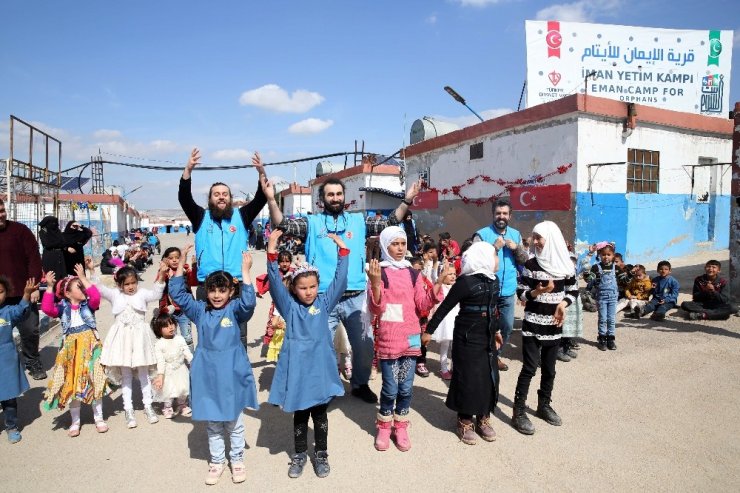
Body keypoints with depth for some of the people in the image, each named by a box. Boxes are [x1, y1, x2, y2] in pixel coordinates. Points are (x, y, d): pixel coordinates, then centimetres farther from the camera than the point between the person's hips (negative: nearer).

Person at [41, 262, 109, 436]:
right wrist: (50, 286, -23)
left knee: (95, 381, 6)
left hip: (90, 347, 0)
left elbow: (96, 296, -21)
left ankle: (99, 418, 22)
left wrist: (83, 278, -19)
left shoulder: (88, 304, -1)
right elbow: (46, 308, -19)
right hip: (71, 349, 1)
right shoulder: (62, 308, -1)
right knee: (72, 384, 8)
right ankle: (75, 421, 23)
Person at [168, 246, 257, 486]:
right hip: (207, 374, 3)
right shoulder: (200, 310, 1)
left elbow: (249, 302, -27)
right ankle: (217, 461, 32)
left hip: (231, 373, -2)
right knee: (212, 423, 16)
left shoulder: (235, 310, -7)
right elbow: (177, 293, -2)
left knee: (234, 422, 13)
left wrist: (245, 270, -30)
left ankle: (237, 460, 31)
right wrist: (181, 263, -10)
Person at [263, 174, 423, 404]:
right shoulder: (312, 222, 3)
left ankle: (360, 384, 34)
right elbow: (282, 224, -7)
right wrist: (271, 199, -22)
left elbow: (389, 224, 7)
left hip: (356, 297, 2)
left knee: (365, 344, 11)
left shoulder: (358, 220, 9)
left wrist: (407, 201, -3)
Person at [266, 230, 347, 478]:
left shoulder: (324, 303, 1)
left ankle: (321, 454, 30)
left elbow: (340, 280, -6)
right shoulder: (289, 306, -2)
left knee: (320, 414, 14)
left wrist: (342, 249, -14)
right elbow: (275, 283, -14)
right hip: (297, 367, 0)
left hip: (320, 366, 1)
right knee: (300, 415, 14)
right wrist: (272, 253, -25)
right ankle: (300, 454, 31)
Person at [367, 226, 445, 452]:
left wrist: (439, 282, -5)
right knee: (390, 389, 1)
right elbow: (376, 309, -12)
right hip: (388, 339, -4)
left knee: (406, 388, 10)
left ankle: (400, 427, 27)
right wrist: (375, 283, -27)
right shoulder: (379, 272, -7)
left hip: (411, 337, 4)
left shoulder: (413, 273, 8)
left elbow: (423, 304, 5)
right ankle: (384, 428, 23)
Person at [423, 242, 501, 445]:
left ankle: (483, 419, 27)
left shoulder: (493, 281, 5)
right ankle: (465, 422, 18)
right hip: (467, 338, -7)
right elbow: (444, 307, -14)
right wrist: (429, 330, -11)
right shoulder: (466, 281, -17)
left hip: (487, 337, 7)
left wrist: (496, 331, 27)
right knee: (468, 378, 1)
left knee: (489, 377, 10)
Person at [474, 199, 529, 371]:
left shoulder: (516, 234, 8)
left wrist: (516, 248, -11)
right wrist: (494, 248, -22)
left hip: (508, 291, 5)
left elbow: (525, 260, 7)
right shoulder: (482, 234, -9)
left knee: (507, 327, 16)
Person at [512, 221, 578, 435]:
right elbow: (521, 293, -4)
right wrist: (537, 292, -22)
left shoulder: (566, 264, 0)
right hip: (532, 324, -3)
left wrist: (563, 303, -11)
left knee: (549, 368, 13)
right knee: (529, 368, -5)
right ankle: (519, 411, 3)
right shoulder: (530, 264, -5)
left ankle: (544, 405, 29)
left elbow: (573, 291, 7)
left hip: (554, 325, 3)